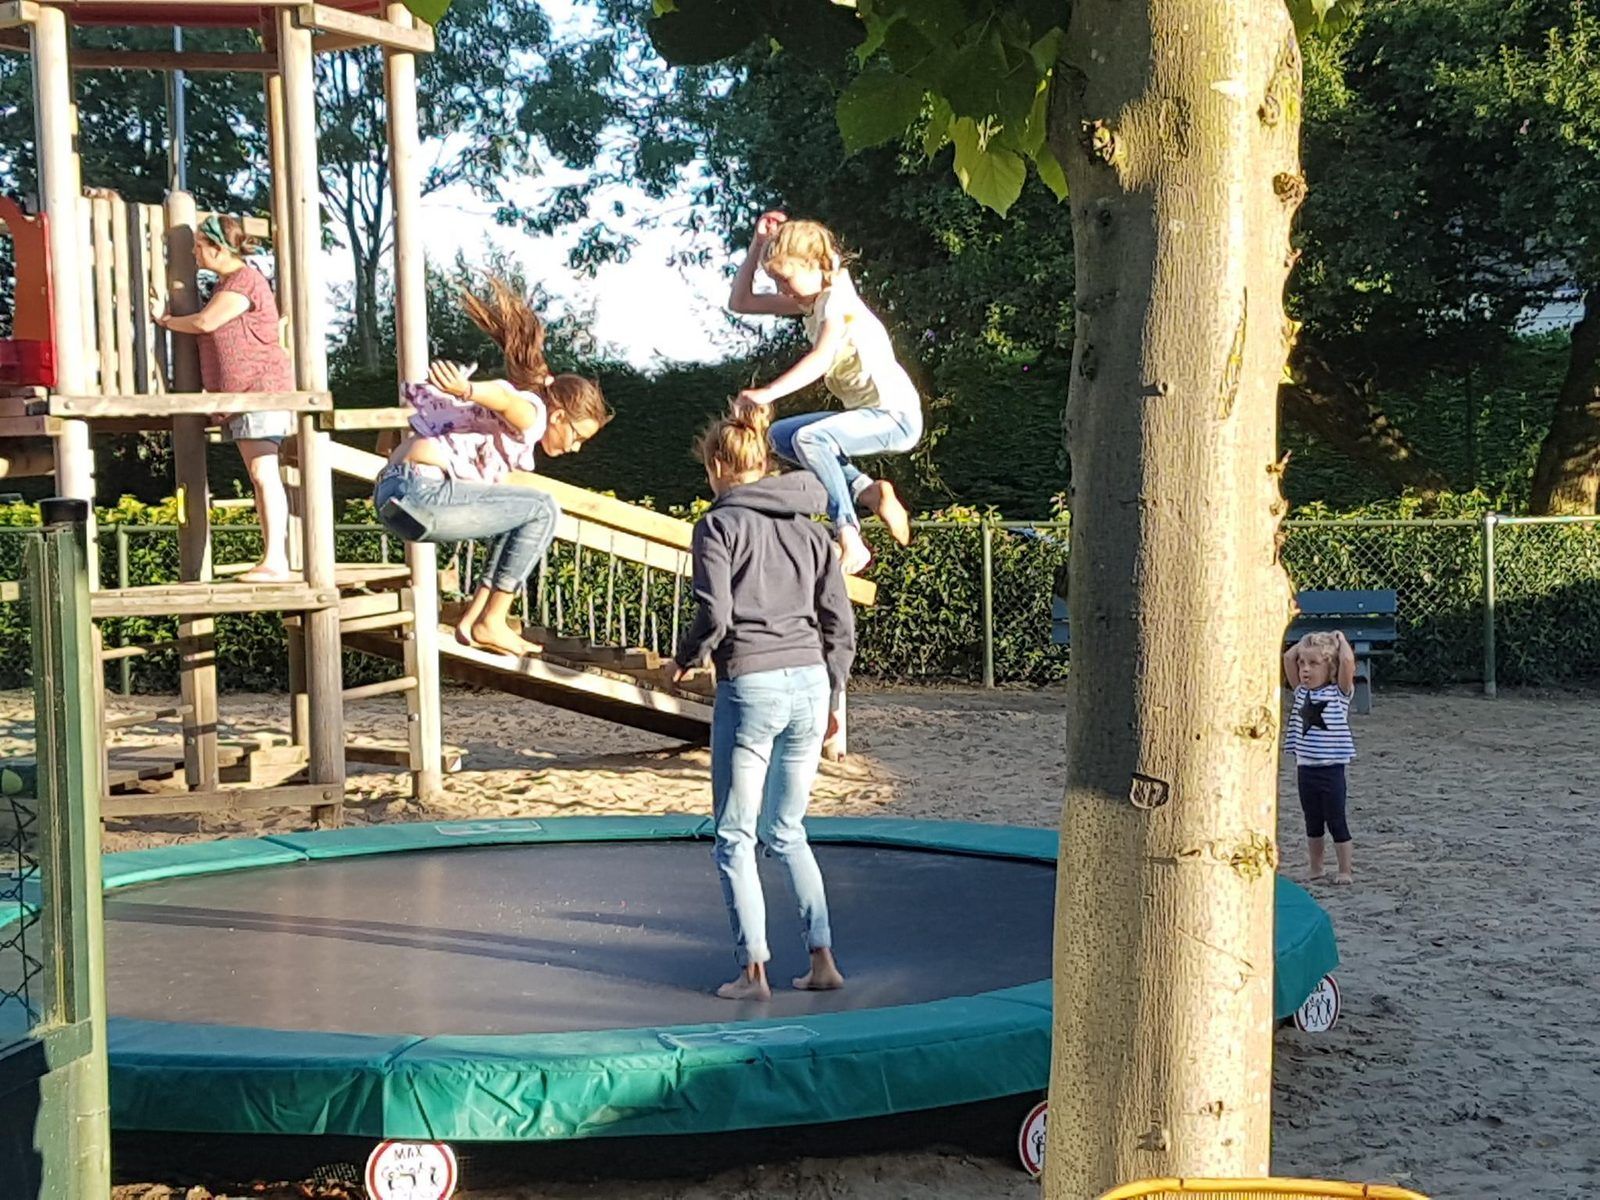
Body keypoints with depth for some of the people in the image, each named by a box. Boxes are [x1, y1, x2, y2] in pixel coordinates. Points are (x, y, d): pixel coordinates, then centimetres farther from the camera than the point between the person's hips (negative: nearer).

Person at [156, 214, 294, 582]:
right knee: (258, 476, 7)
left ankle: (275, 562, -20)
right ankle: (273, 561, 7)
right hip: (240, 393, 11)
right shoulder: (226, 283, 21)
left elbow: (204, 322, -15)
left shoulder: (244, 281, -11)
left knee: (264, 472, -16)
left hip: (261, 386, -11)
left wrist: (166, 321, 0)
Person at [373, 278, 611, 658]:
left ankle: (475, 616, 15)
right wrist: (467, 390, -47)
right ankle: (491, 623, -1)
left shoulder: (522, 445, 27)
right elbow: (504, 397, -28)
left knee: (523, 516, 23)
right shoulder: (532, 413, -6)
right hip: (423, 491, -10)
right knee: (543, 510, -4)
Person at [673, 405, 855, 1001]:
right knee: (788, 831, 18)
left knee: (735, 837, 6)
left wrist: (685, 659, 6)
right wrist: (831, 697, 21)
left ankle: (753, 970, 5)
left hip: (750, 684, -6)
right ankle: (823, 958, 14)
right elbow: (840, 622, 11)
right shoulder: (808, 527, 13)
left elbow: (715, 615, -13)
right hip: (810, 682, 6)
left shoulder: (720, 523, -3)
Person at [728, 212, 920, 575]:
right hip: (869, 414, 10)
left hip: (895, 416, -10)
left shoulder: (837, 299, -16)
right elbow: (740, 302, 16)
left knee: (809, 438, -31)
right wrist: (758, 244, 8)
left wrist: (767, 393, -42)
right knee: (779, 435, 14)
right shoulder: (810, 300, 10)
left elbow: (822, 358, -33)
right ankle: (865, 489, 1)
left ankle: (850, 541, -27)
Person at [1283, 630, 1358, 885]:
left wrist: (1340, 640, -5)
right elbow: (1288, 657, 5)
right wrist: (1306, 641, 9)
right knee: (1312, 823, 14)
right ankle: (1315, 871, 23)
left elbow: (1348, 661, -20)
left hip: (1331, 768, -5)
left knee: (1336, 822, 1)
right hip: (1305, 768, 5)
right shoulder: (1301, 691, 7)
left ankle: (1345, 871, 10)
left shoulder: (1339, 692, -6)